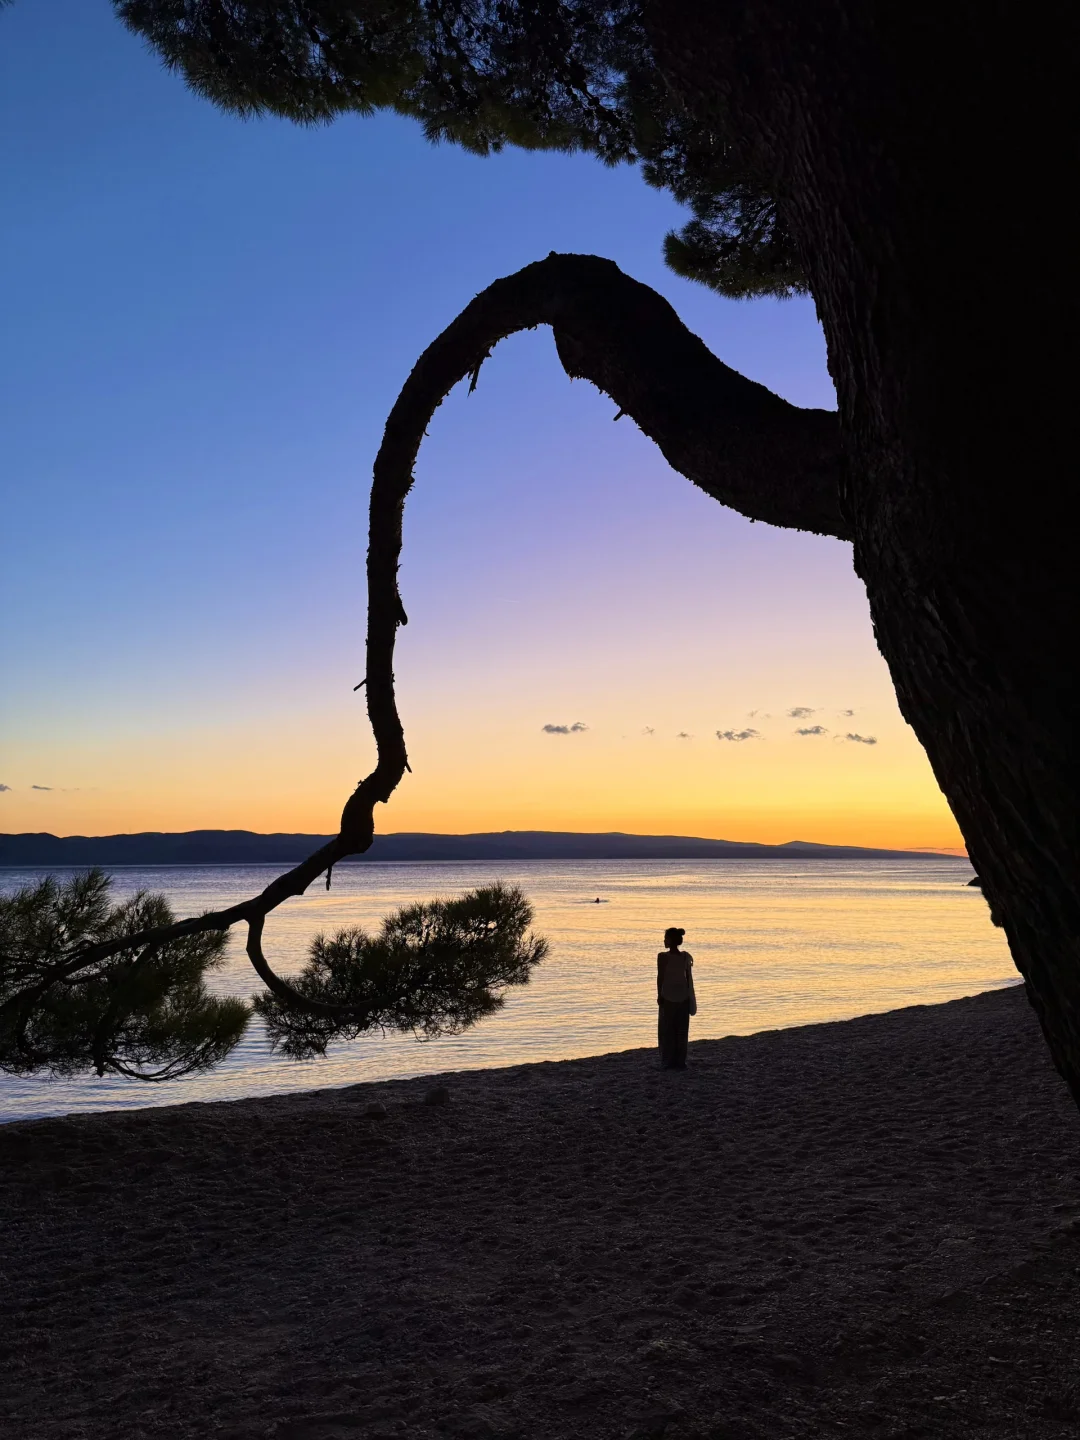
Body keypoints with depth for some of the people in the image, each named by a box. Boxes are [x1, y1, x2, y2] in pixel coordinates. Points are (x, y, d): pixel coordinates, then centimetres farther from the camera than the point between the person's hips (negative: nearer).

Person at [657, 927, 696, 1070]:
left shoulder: (663, 956, -12)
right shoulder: (686, 956, 0)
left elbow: (660, 977, -12)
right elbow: (689, 977, 5)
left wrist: (659, 995, -3)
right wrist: (689, 996, 13)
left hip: (668, 996, -4)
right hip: (683, 996, 4)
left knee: (666, 1030, 4)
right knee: (681, 1031, 9)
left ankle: (668, 1062, 3)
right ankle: (680, 1062, 10)